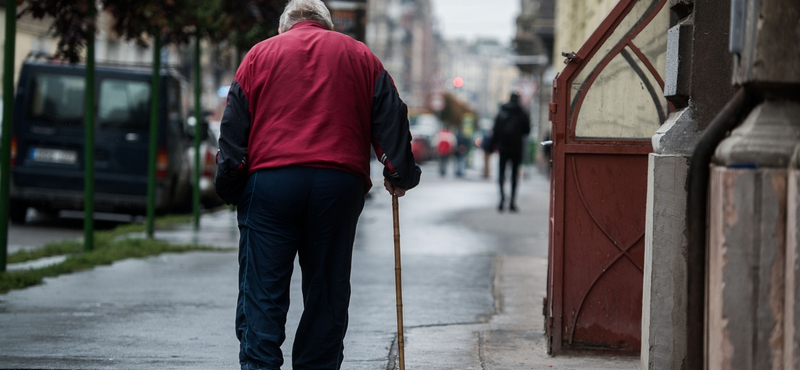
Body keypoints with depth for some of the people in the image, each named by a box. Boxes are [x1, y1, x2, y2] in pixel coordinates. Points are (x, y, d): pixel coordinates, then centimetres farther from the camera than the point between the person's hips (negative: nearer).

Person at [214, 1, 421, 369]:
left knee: (261, 296, -1)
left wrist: (229, 187, 11)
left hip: (268, 182, -1)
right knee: (327, 295, 7)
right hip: (340, 184, 1)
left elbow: (233, 130, 9)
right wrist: (400, 176, 23)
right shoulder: (359, 56, 18)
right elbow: (391, 121, 14)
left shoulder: (260, 54, 15)